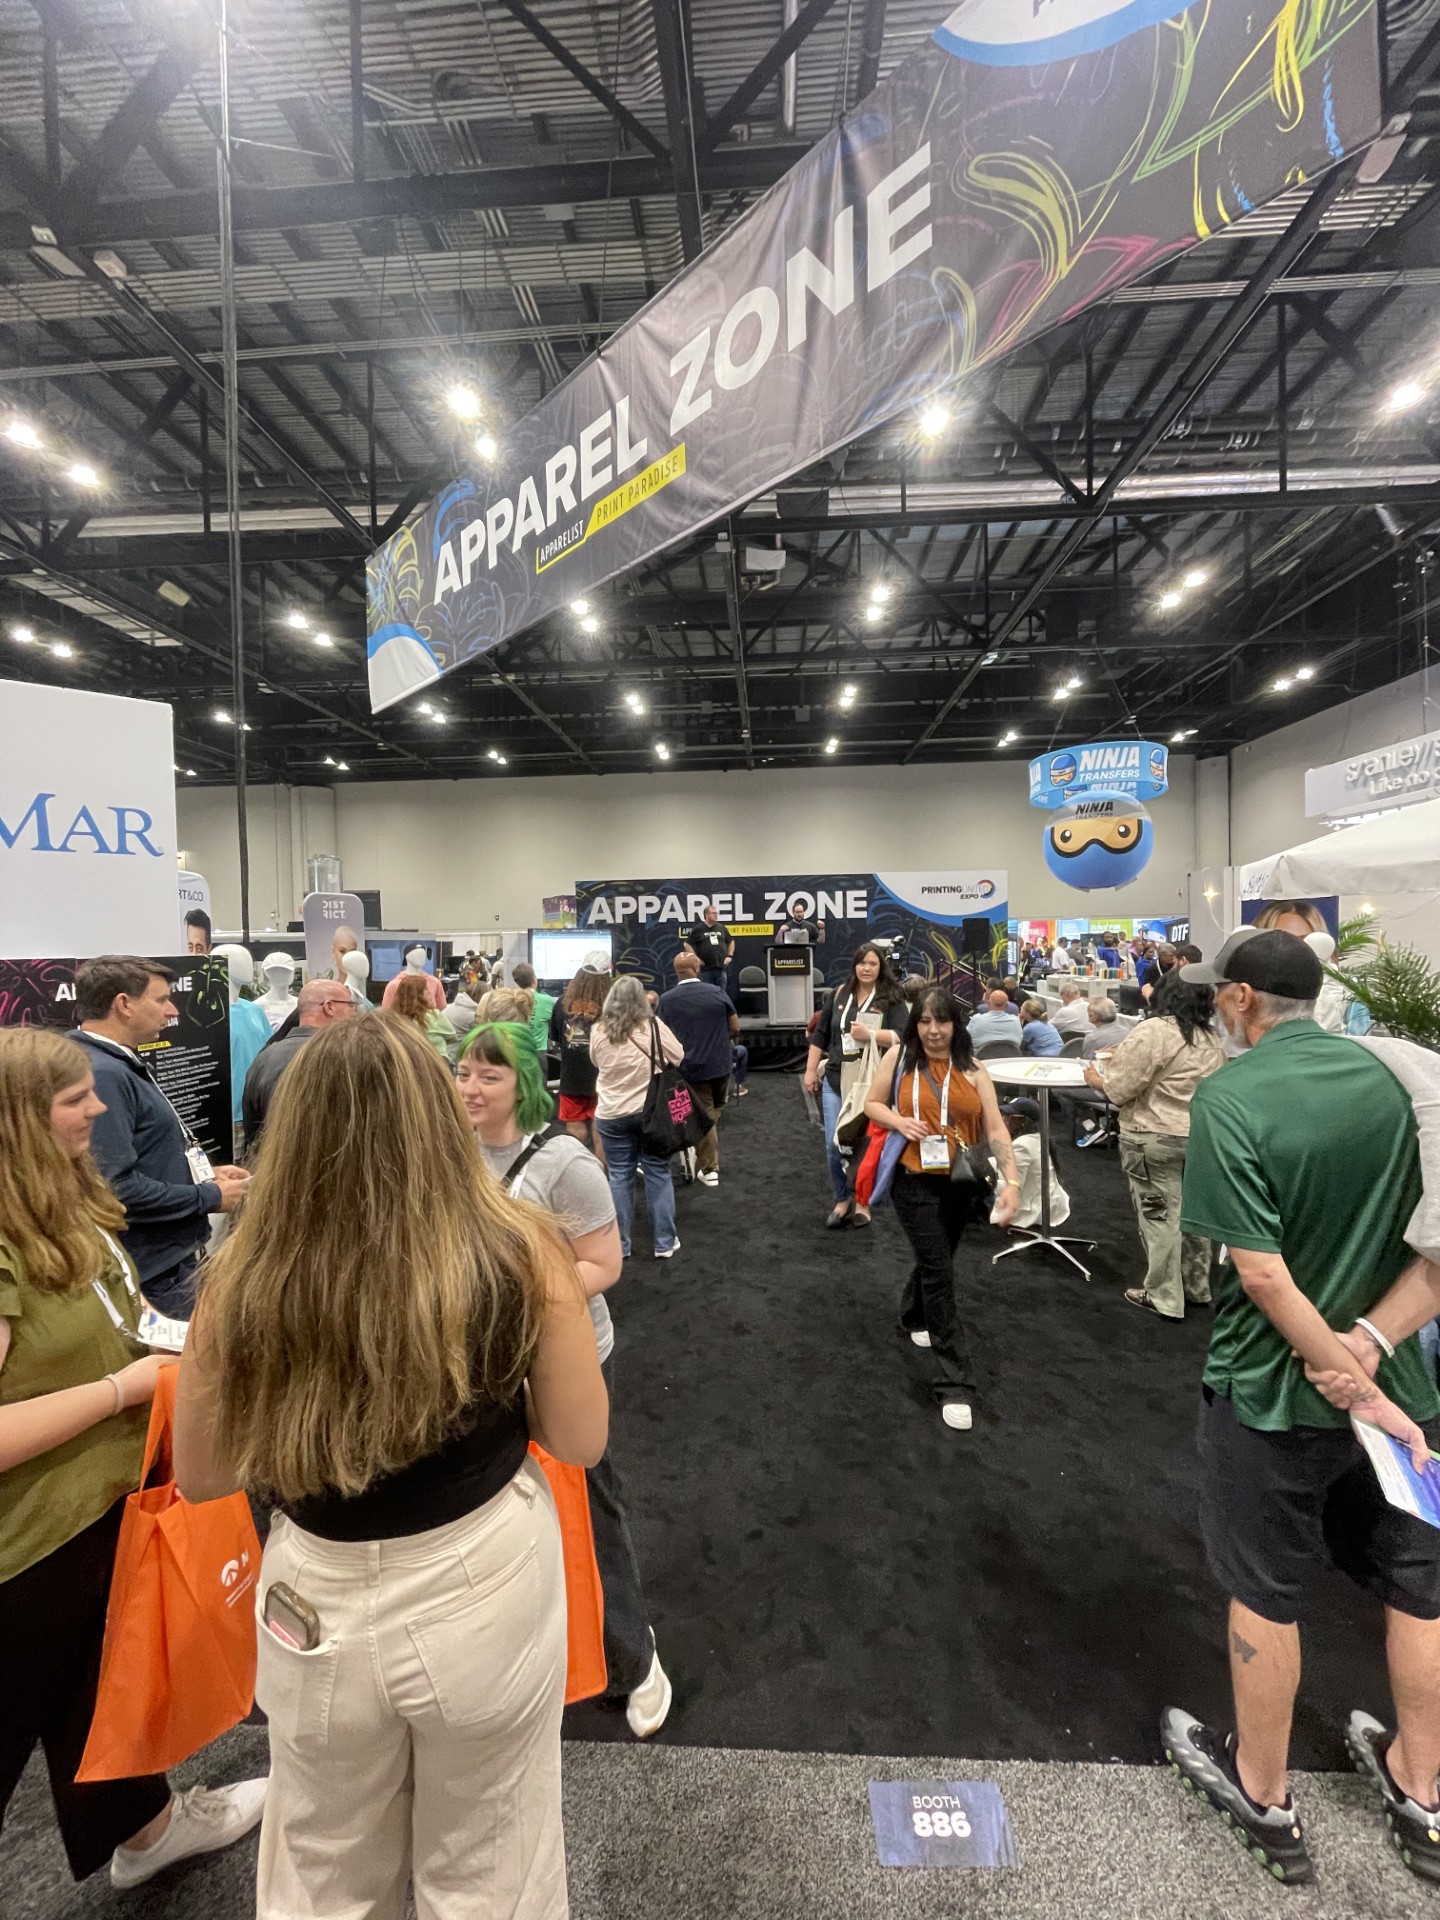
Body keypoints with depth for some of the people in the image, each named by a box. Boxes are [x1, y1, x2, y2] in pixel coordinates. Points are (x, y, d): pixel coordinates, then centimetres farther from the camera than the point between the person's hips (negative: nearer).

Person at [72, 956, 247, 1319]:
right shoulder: (101, 1074, -24)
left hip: (172, 1254, 10)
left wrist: (205, 1173, 8)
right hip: (156, 1270, -10)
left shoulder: (120, 1065, 10)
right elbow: (117, 1187, -30)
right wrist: (210, 1197, -19)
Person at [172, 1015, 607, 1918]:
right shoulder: (521, 1251, -21)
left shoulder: (248, 1277, -19)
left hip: (323, 1602, 1)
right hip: (486, 1587, 0)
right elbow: (581, 1440, -9)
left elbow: (201, 1476, -2)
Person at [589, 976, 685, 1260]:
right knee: (658, 1173, 9)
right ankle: (664, 1243, 17)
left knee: (619, 1176, 10)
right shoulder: (653, 1026, -12)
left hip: (611, 1114, 1)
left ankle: (619, 1245, 18)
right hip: (651, 1110, -1)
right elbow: (679, 1057, -1)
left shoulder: (598, 1031, -6)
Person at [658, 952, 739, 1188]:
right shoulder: (717, 992, -7)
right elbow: (735, 1029, 1)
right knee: (714, 1113, 22)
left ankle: (709, 1169, 15)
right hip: (721, 1063, 2)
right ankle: (706, 1157, 33)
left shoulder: (666, 1000, -10)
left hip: (691, 1067, -2)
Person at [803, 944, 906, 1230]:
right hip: (835, 1079, 3)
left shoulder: (891, 999, -3)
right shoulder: (839, 995, 8)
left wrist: (869, 1034, -25)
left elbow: (900, 1037, -13)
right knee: (834, 1144, 3)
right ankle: (841, 1199, 22)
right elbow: (820, 1035, 11)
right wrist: (811, 1070, 8)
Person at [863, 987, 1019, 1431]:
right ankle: (954, 1382, 7)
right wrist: (899, 1121, -16)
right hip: (915, 1182, -3)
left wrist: (1011, 1182, -17)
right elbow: (872, 1104, 4)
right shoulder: (899, 1057, -5)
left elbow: (996, 1129, -6)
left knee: (935, 1260, 22)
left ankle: (914, 1317, 52)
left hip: (961, 1183, 3)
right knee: (940, 1272, -3)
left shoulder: (972, 1068, -1)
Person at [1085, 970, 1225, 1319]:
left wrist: (1096, 1079, 2)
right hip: (1203, 1136, 7)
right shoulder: (1212, 1038, 8)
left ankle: (1164, 1297, 12)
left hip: (1157, 1138, -7)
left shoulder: (1153, 1031, -17)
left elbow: (1119, 1089, -17)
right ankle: (1197, 1287, 31)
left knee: (1159, 1215, 3)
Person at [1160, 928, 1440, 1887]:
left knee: (1266, 1594, 17)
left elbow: (1264, 1274, -23)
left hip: (1272, 1390, -4)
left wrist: (1355, 1389, -11)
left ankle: (1265, 1798, 39)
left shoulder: (1227, 1098, -22)